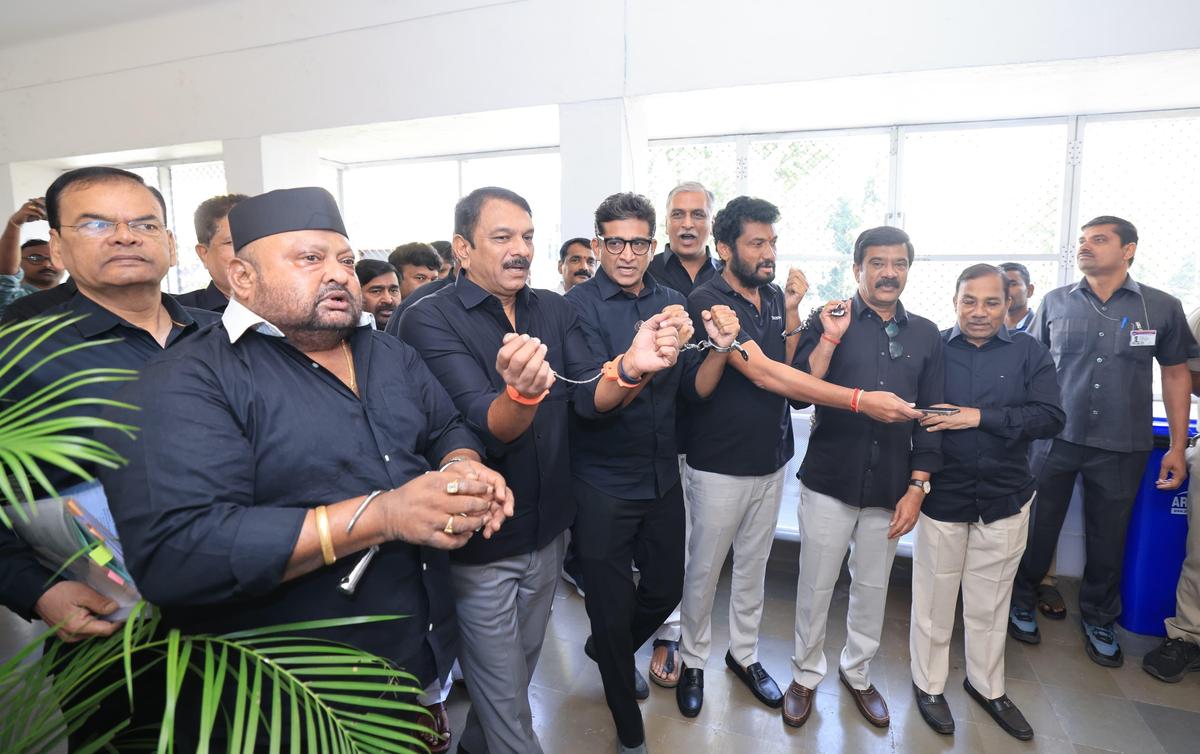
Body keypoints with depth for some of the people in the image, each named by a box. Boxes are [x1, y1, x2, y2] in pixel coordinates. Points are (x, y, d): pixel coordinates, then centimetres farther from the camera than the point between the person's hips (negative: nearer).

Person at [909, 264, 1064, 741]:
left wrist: (980, 416, -19)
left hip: (1004, 499, 2)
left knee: (990, 601, 17)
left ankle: (987, 685, 38)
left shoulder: (1029, 353, -1)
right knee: (934, 596, 11)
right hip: (942, 495, -1)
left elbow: (1050, 417, -10)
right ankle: (928, 684, 30)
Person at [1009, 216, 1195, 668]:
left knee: (1109, 538, 14)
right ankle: (1021, 602, 30)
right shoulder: (1055, 303, 0)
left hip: (1122, 448, 1)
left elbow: (1176, 374, 6)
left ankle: (1098, 619, 35)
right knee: (1039, 528, 10)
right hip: (1054, 439, 0)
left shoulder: (1162, 307, -1)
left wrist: (1177, 447, 3)